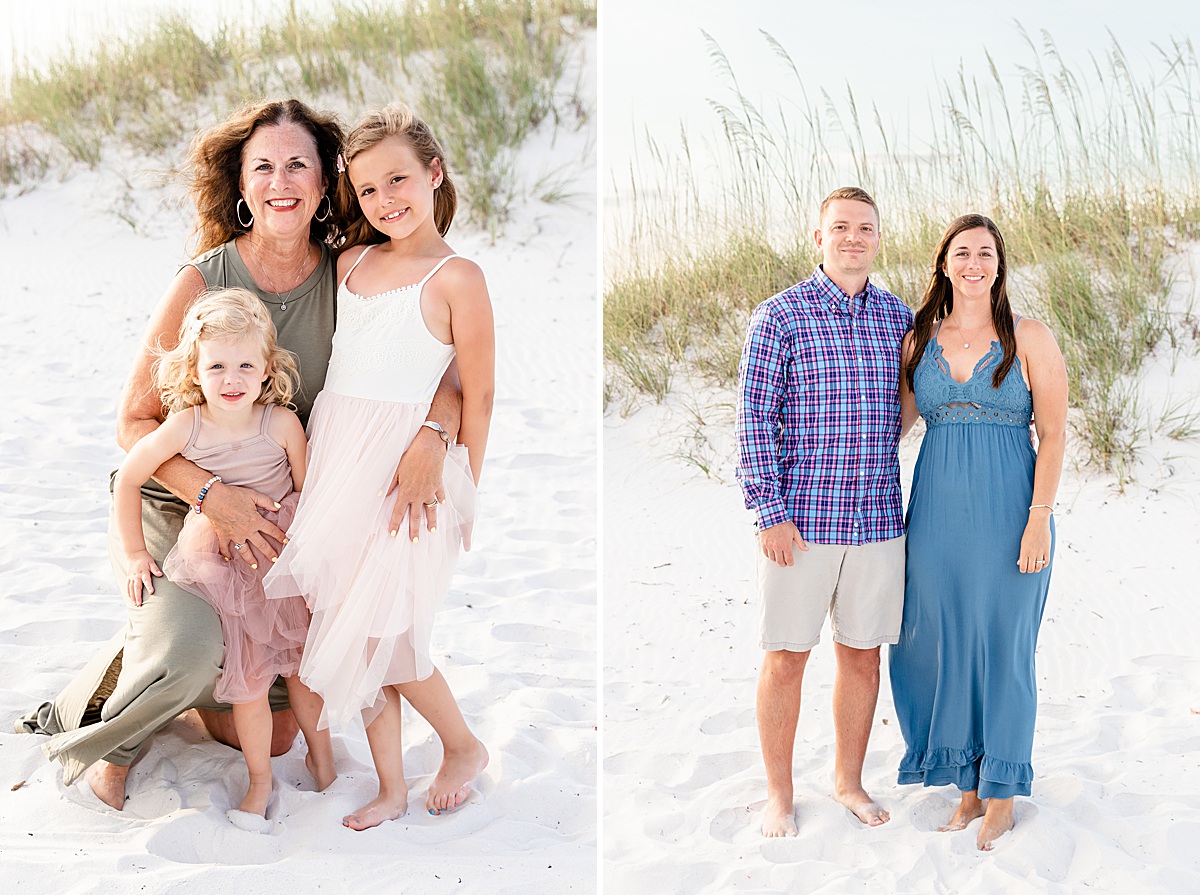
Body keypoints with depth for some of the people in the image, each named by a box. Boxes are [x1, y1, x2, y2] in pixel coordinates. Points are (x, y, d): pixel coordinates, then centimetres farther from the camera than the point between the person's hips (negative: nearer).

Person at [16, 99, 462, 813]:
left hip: (268, 514, 4)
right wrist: (214, 495, -28)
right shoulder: (202, 283, -17)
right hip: (170, 505, -4)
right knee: (186, 648, -32)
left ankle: (183, 679, 38)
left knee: (277, 732, 9)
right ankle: (87, 732, 0)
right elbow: (135, 421, -13)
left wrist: (430, 436, -31)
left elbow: (447, 371, -9)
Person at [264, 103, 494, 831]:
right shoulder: (351, 263, 10)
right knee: (354, 631, 7)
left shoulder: (457, 277, -8)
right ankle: (391, 789, 20)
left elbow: (477, 396, -5)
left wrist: (462, 496, -3)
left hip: (408, 469, -6)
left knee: (379, 633, -4)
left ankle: (465, 746, 20)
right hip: (335, 457, 6)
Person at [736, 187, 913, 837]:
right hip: (799, 520, -4)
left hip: (878, 520, 4)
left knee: (862, 656, 12)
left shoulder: (900, 318, 10)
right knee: (786, 658, 4)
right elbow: (755, 420, -6)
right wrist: (769, 512, -12)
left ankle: (848, 780, 29)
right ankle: (779, 793, 19)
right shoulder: (780, 315, -3)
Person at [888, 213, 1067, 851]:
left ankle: (1002, 799, 18)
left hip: (1008, 512, -3)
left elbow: (1053, 435, -4)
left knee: (1003, 649, 4)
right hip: (937, 513, 3)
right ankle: (968, 790, 23)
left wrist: (1039, 518, -12)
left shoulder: (1030, 339, -1)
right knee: (944, 647, 7)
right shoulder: (918, 340, 8)